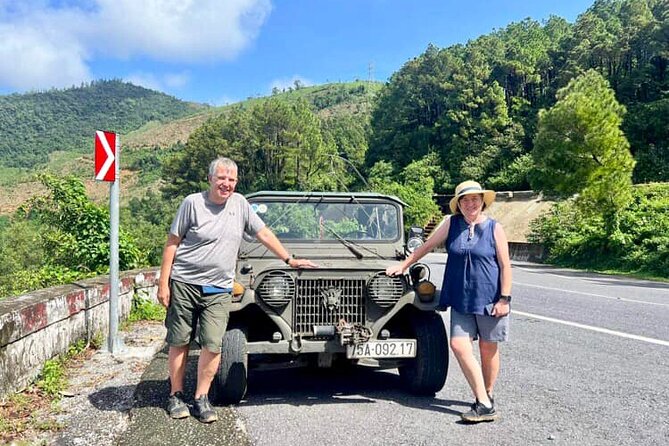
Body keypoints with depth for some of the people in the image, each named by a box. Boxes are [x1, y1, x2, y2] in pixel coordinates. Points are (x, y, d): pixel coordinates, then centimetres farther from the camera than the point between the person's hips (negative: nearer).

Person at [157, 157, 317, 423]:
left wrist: (289, 260, 10)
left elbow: (263, 233, 13)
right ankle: (176, 396, 21)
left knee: (213, 345, -4)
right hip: (184, 283, -2)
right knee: (179, 343, 6)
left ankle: (201, 399, 10)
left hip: (219, 289, 2)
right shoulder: (193, 203, -5)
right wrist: (163, 283, -8)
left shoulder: (240, 204, 5)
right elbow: (172, 244, -3)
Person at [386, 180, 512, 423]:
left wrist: (504, 298, -8)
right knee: (458, 345, -9)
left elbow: (505, 266, -3)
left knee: (488, 348, 7)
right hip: (461, 299, 2)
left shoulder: (494, 228, -2)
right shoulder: (451, 223, 3)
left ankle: (487, 395, 26)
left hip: (489, 298, -2)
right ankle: (484, 404, -4)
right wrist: (403, 265, 13)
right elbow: (428, 245, 12)